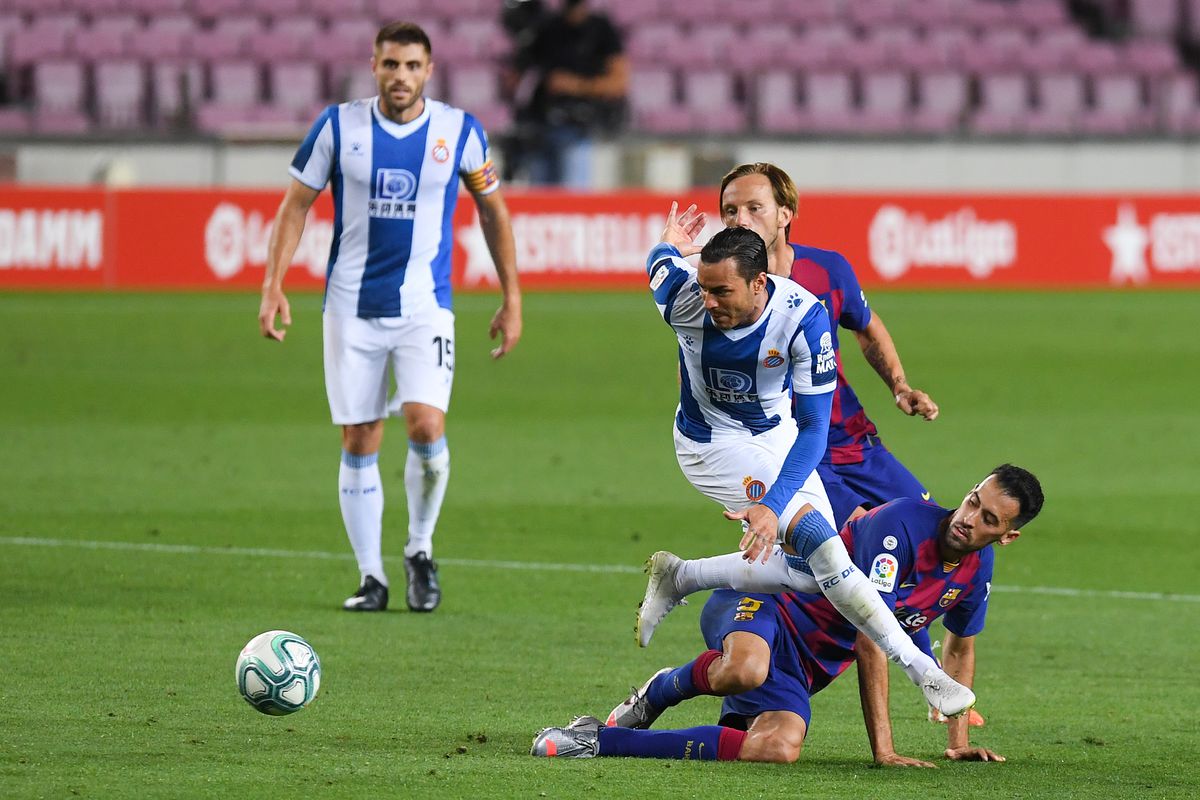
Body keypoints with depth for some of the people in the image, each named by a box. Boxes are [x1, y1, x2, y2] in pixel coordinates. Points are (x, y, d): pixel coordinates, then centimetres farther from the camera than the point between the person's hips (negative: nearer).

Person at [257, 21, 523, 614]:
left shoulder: (459, 131, -2)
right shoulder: (338, 126, -2)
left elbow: (493, 209, 11)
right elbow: (296, 204, 5)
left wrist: (512, 299, 11)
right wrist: (274, 286, -5)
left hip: (425, 307, -1)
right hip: (352, 307, 1)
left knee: (427, 426, -18)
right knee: (359, 443, 1)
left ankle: (420, 550, 6)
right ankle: (371, 576, 13)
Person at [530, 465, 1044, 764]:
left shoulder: (977, 569, 5)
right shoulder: (901, 525, -20)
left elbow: (961, 647, 27)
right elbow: (870, 641, -22)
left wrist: (959, 743, 23)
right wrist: (883, 749, -22)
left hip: (807, 665, 7)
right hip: (765, 606, -7)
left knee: (778, 749, -25)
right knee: (746, 671, -46)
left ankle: (603, 740, -11)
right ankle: (666, 689, -8)